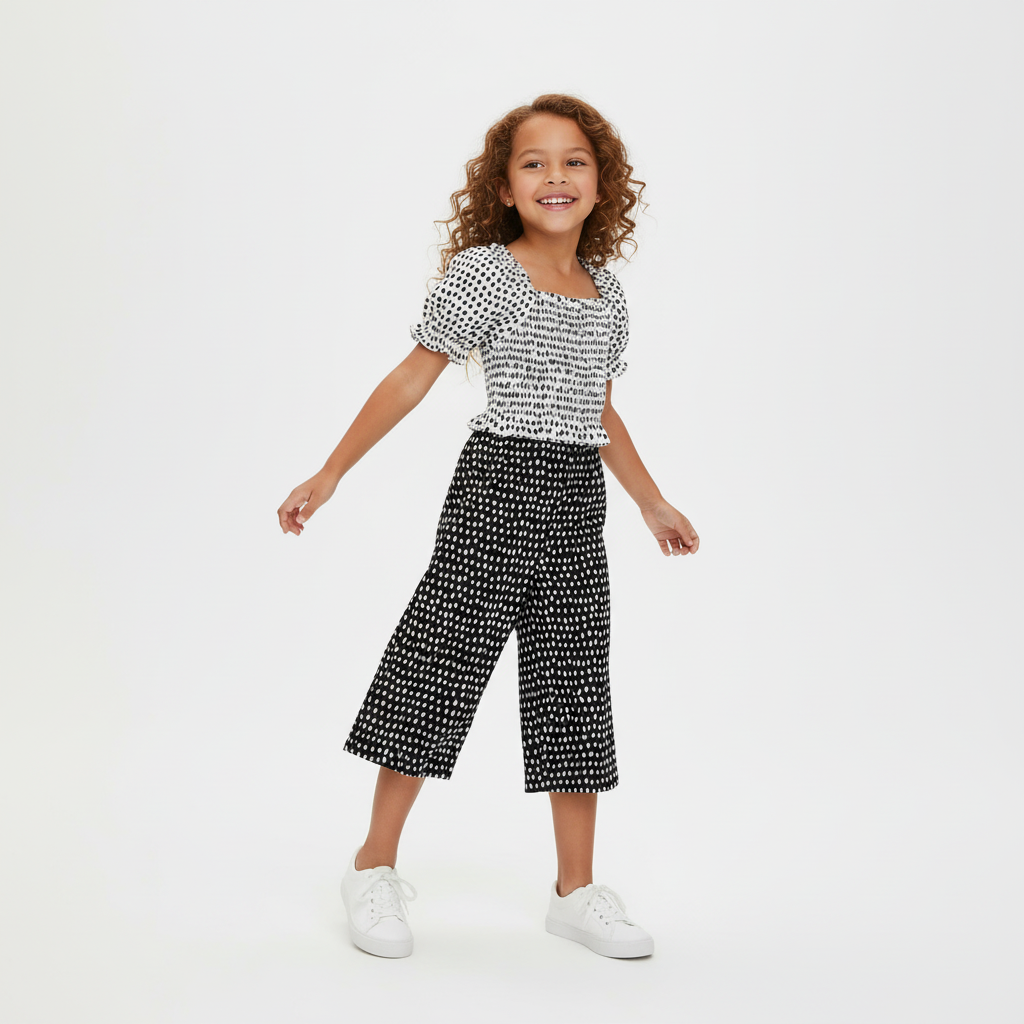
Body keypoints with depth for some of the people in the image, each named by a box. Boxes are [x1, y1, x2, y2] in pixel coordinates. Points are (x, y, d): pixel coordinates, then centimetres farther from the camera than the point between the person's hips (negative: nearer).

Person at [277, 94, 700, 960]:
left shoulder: (606, 294, 12)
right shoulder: (483, 272, -4)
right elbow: (412, 378, -4)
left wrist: (652, 503, 27)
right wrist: (331, 474, -4)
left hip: (579, 506, 5)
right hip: (497, 484, -5)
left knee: (573, 691, 8)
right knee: (439, 662, -2)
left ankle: (577, 890, 17)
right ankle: (375, 866, 14)